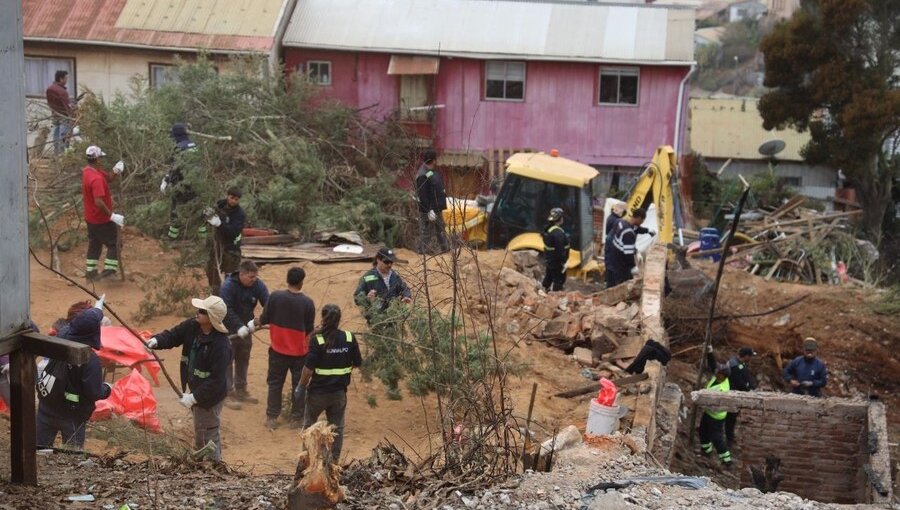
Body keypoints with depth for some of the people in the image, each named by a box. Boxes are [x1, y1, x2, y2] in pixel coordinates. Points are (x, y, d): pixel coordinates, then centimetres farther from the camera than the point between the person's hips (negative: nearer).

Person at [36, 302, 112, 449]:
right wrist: (107, 389, -1)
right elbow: (94, 393, -23)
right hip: (73, 413, -5)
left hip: (48, 405, 5)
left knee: (39, 448, 18)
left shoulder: (61, 336, -12)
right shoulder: (90, 360, -28)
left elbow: (77, 324, 11)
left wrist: (95, 310, 27)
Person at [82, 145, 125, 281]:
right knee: (113, 243, 4)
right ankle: (109, 270, 3)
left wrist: (116, 171, -13)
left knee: (94, 244, 19)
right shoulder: (96, 178, -29)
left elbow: (108, 177, 8)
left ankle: (90, 272, 24)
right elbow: (99, 202, -34)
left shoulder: (87, 171, 1)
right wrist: (112, 215, -30)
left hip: (90, 217, 9)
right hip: (101, 219, -9)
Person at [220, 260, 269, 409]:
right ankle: (228, 394, 5)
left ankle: (241, 390, 29)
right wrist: (239, 327, -36)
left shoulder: (258, 285, -13)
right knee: (228, 361, -1)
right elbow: (227, 310, -29)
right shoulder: (228, 286, -25)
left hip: (246, 328, 5)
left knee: (243, 360, 16)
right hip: (229, 328, -5)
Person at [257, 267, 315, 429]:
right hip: (300, 351, -1)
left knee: (275, 384, 15)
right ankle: (296, 418, 17)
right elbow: (309, 330, -5)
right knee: (299, 385, 12)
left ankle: (272, 417, 18)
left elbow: (264, 319, -5)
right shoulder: (308, 302, -14)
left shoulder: (275, 296, -13)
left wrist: (257, 322, 18)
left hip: (278, 349, 1)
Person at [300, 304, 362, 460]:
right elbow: (358, 363, 2)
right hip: (340, 392, 2)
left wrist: (302, 385, -2)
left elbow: (308, 370, -19)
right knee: (337, 427, 16)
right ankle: (334, 459, 21)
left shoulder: (317, 340, -19)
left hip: (318, 391, -2)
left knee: (309, 424, 19)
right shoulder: (349, 338, -8)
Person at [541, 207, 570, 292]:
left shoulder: (548, 230, 4)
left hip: (548, 260, 9)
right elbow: (560, 249, -27)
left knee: (548, 279, 21)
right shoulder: (558, 233, -27)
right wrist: (563, 262, -20)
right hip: (557, 262, -9)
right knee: (559, 280, 1)